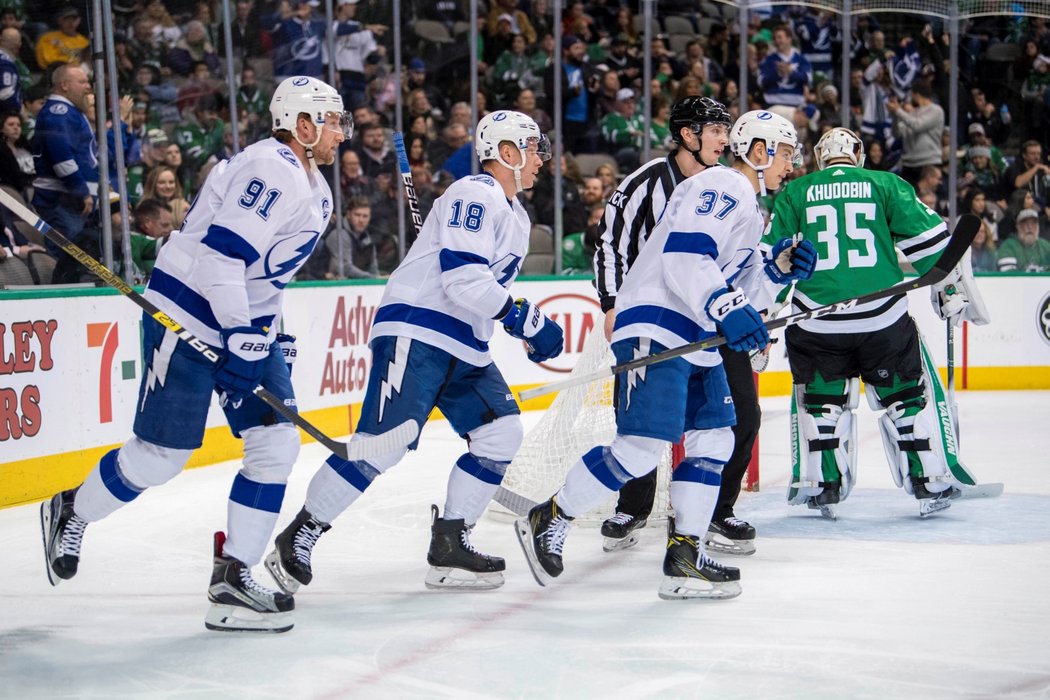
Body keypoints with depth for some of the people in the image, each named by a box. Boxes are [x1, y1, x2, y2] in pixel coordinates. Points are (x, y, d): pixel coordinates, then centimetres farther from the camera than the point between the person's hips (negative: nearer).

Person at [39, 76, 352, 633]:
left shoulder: (315, 191, 14)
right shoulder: (271, 170, -18)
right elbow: (220, 252, -26)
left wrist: (268, 334, 21)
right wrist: (240, 336, -27)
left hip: (247, 325, 10)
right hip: (188, 321, -10)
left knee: (277, 444, -2)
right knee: (160, 456, -3)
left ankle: (233, 579, 2)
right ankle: (70, 514, 24)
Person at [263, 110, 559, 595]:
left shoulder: (516, 216, 20)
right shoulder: (475, 196, -12)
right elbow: (463, 280, -23)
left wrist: (531, 330, 20)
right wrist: (525, 318, -20)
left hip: (464, 346, 10)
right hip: (416, 333, -10)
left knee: (501, 433, 0)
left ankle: (450, 545, 6)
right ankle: (298, 538, -4)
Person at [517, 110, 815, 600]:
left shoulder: (748, 210, 24)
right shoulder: (720, 187, -8)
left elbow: (735, 291, 24)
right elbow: (682, 257, -22)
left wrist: (777, 269, 10)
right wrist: (727, 311, -29)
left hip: (695, 341, 11)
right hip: (655, 328, -11)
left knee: (713, 440, 6)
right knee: (642, 446, -16)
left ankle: (684, 557, 9)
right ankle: (550, 520, -3)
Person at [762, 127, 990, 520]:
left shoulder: (794, 193, 8)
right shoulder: (885, 184, 6)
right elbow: (929, 237, 2)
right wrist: (951, 290, 14)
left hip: (816, 320, 0)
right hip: (883, 317, 0)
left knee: (820, 398, 17)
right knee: (909, 394, 15)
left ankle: (821, 487, 15)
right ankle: (933, 482, 18)